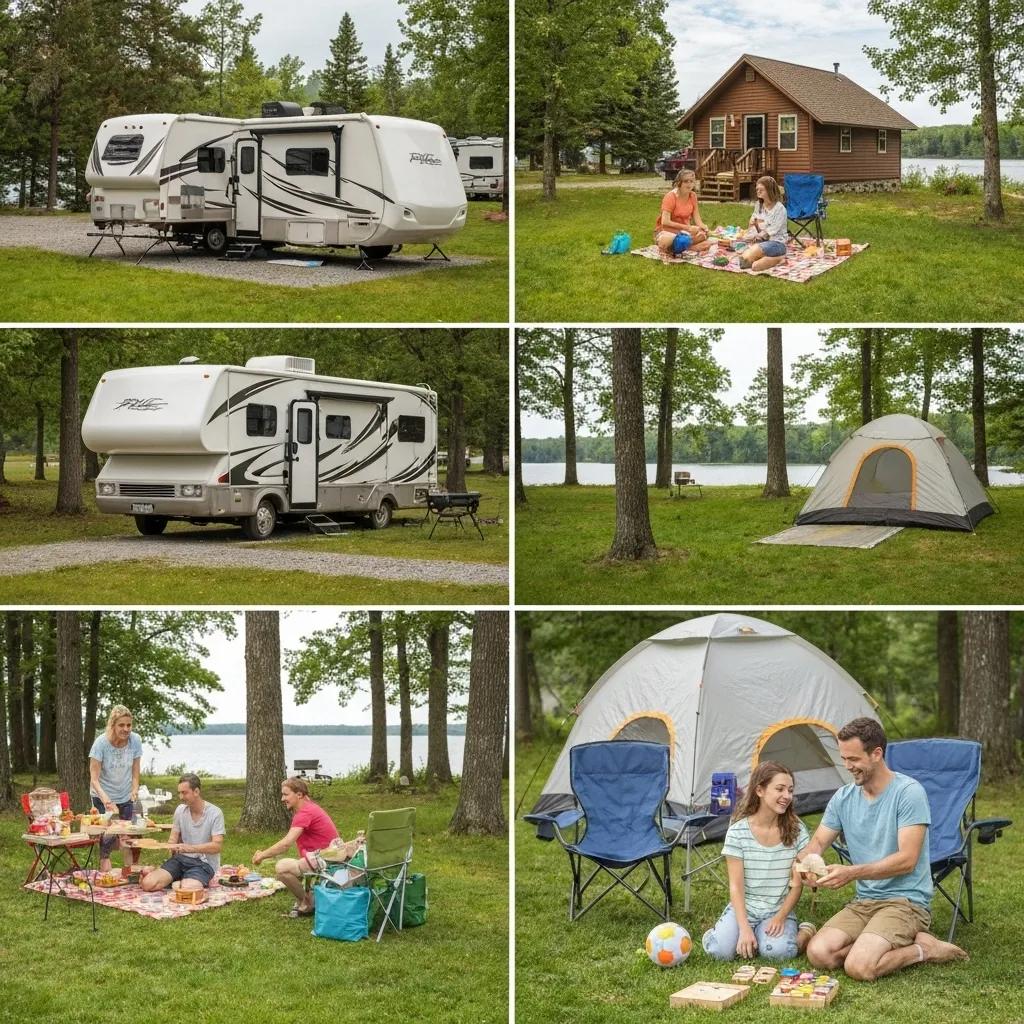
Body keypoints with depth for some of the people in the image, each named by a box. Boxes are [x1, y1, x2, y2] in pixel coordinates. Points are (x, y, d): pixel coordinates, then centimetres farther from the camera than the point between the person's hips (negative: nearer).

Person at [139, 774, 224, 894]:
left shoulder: (215, 813, -9)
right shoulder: (180, 810, 7)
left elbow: (217, 846, -14)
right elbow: (173, 839, 13)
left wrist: (191, 848, -26)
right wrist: (173, 848, -11)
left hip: (204, 863, -4)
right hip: (181, 858, 4)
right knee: (147, 883, -20)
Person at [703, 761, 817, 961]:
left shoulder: (796, 830, -4)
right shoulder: (738, 831, -8)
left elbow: (797, 884, 0)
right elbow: (736, 886, -9)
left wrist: (780, 917, -14)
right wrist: (744, 928, -20)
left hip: (779, 911, 1)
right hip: (744, 909, -1)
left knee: (778, 951, -30)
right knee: (720, 950, -28)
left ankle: (805, 933, 2)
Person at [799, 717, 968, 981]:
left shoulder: (909, 792, -13)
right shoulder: (843, 798, 7)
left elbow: (907, 860, -18)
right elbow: (817, 843, 11)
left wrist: (852, 873, -27)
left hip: (905, 900, -7)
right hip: (863, 902, 7)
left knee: (859, 968, -29)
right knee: (818, 954, -18)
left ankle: (923, 949, -1)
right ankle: (911, 941, -3)